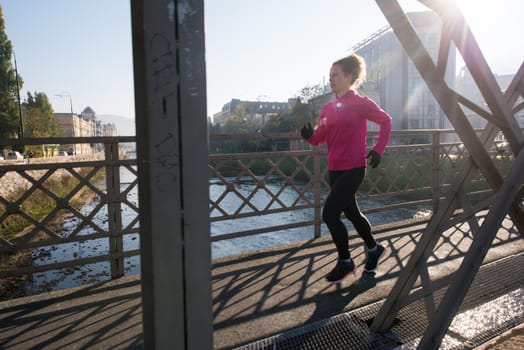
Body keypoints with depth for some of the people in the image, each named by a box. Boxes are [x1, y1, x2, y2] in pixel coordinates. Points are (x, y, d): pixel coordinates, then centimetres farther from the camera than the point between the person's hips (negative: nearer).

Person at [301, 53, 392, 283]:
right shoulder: (328, 108, 8)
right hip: (334, 169, 7)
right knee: (351, 212, 19)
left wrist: (378, 150, -3)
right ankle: (374, 249, 42)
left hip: (353, 169, -7)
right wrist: (310, 135, -13)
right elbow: (320, 139, 8)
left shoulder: (361, 103, -9)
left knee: (329, 214, -10)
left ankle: (345, 262, 11)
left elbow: (386, 121, 2)